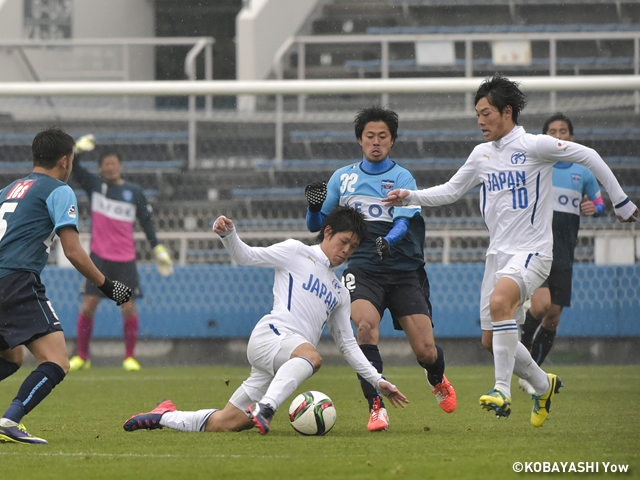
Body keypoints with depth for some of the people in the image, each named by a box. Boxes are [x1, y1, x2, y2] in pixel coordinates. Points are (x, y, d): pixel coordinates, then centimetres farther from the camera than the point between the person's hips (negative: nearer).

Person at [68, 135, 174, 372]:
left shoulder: (135, 192, 4)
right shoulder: (95, 185, 4)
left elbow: (147, 223, 9)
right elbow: (74, 169, -9)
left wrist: (159, 250, 3)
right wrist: (77, 150, -28)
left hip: (126, 259, 0)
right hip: (99, 257, 0)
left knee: (128, 308, -5)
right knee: (88, 306, -5)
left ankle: (130, 357, 7)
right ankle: (82, 356, 6)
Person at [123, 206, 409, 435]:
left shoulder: (339, 291, 29)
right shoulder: (297, 253, 11)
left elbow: (348, 345, 32)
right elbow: (246, 257, 5)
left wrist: (377, 381, 24)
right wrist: (228, 234, -16)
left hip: (285, 364, 7)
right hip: (270, 336, -7)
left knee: (224, 424, -1)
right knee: (311, 356, -41)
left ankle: (165, 416, 18)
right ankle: (265, 408, -56)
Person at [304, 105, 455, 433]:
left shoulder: (402, 178, 0)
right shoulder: (342, 178, 9)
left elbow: (403, 222, -15)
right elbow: (315, 224, 12)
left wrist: (388, 241, -37)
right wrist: (314, 206, -11)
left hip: (404, 271, -1)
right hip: (363, 269, 1)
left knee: (425, 350, -6)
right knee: (366, 326, -29)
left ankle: (437, 380, 33)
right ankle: (376, 407, -18)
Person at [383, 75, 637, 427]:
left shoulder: (533, 146, -10)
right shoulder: (482, 155, 10)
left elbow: (588, 157, -3)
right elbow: (450, 191, 20)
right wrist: (410, 197, 5)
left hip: (532, 251, -8)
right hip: (498, 253, 8)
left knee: (500, 301, -35)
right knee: (491, 341, 6)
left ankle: (502, 390, -31)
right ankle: (543, 385, 31)